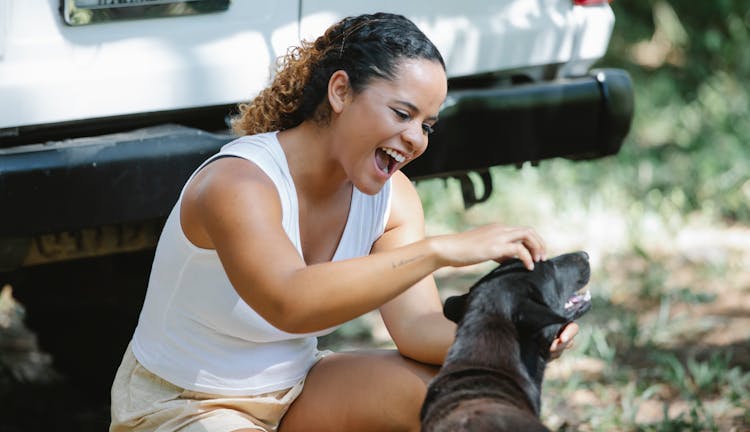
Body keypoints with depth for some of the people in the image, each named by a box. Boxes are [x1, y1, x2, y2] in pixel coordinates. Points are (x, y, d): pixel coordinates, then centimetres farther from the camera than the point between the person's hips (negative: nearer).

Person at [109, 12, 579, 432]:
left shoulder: (392, 198, -5)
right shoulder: (238, 184, -28)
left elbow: (416, 325, -15)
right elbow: (289, 303, -47)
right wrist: (440, 250, -51)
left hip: (291, 391, 7)